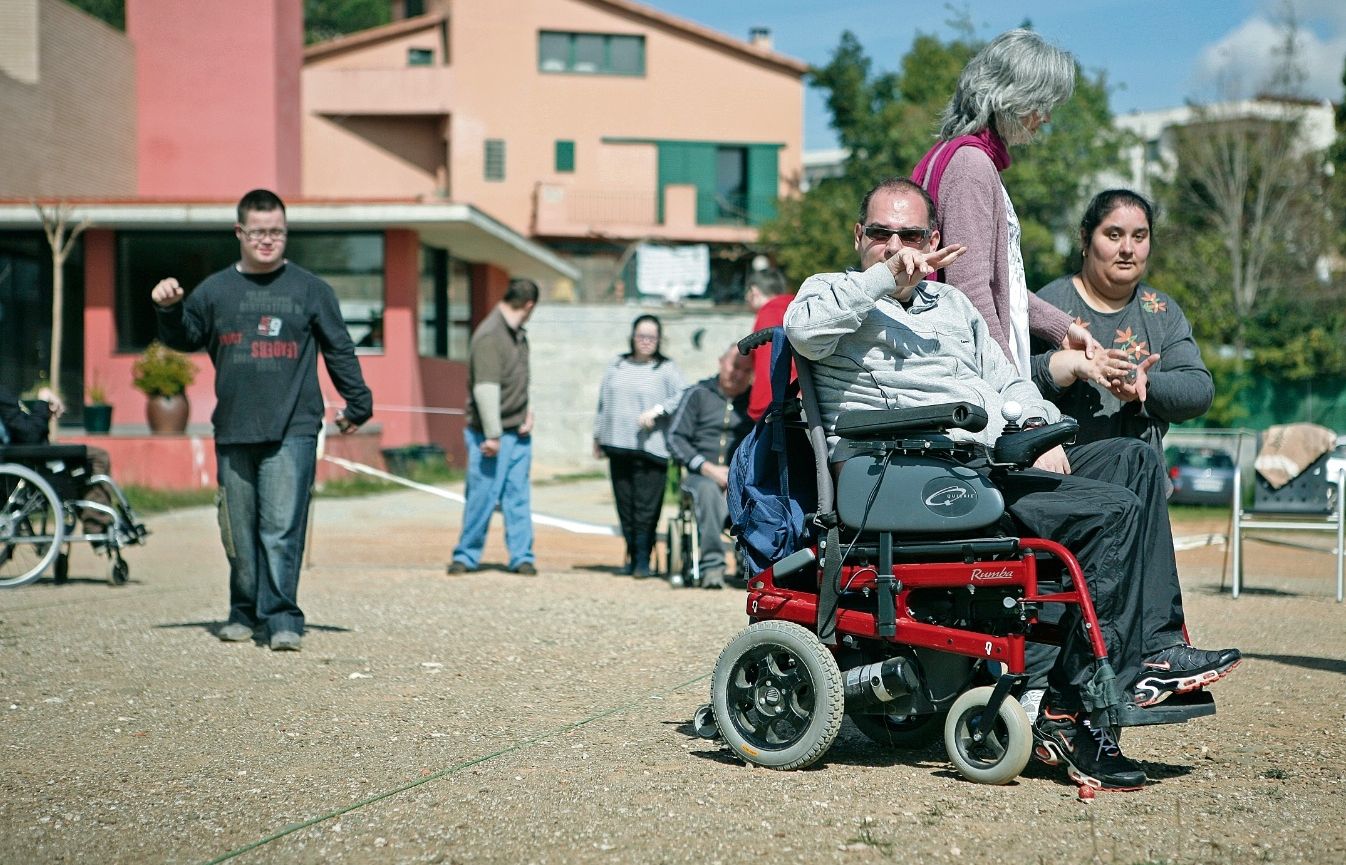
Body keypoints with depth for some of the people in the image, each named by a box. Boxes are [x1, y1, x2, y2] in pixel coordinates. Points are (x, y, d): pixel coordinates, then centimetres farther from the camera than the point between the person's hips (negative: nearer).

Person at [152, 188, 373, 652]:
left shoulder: (310, 289, 6)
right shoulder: (215, 290, 11)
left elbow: (339, 350, 10)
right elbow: (185, 339, 20)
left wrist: (357, 403, 9)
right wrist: (168, 310, 1)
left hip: (292, 431, -3)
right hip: (233, 433, 3)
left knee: (283, 528, -10)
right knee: (239, 531, 7)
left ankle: (281, 618, -9)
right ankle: (244, 614, 19)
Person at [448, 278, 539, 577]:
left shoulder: (519, 333, 11)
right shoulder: (489, 336, -17)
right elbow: (486, 389, -20)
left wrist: (527, 410, 9)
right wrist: (493, 435, -21)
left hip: (518, 432, 8)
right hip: (492, 435, -7)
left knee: (518, 496, 7)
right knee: (482, 496, -1)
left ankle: (522, 557, 12)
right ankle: (466, 555, 13)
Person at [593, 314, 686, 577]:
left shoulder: (667, 369, 2)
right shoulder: (617, 366, 16)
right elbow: (603, 403, 20)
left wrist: (657, 410, -21)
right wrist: (598, 437, 19)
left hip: (650, 449, -4)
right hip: (618, 447, 4)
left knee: (646, 507, -8)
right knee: (625, 505, 7)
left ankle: (643, 558, 0)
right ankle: (631, 556, 18)